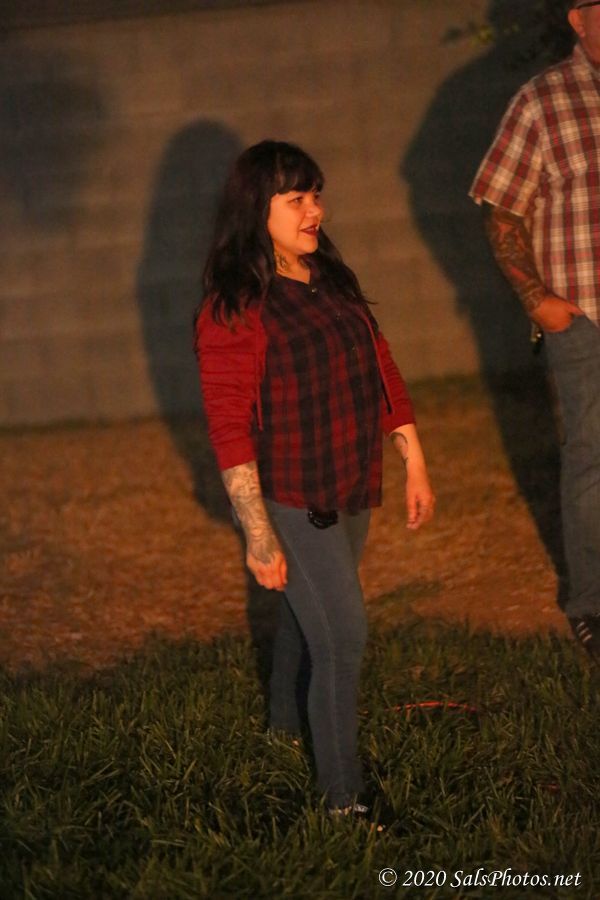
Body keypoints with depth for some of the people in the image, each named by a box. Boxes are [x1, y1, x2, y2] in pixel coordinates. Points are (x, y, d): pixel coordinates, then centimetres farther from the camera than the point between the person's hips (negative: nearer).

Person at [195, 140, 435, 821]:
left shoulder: (332, 282, 6)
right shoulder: (234, 307, -18)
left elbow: (381, 372, 13)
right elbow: (229, 427, -19)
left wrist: (414, 465, 12)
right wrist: (258, 533, -21)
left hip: (351, 491, 7)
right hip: (289, 501, -7)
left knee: (308, 616, 23)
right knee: (342, 635, -8)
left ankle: (286, 723, 45)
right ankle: (343, 797, 2)